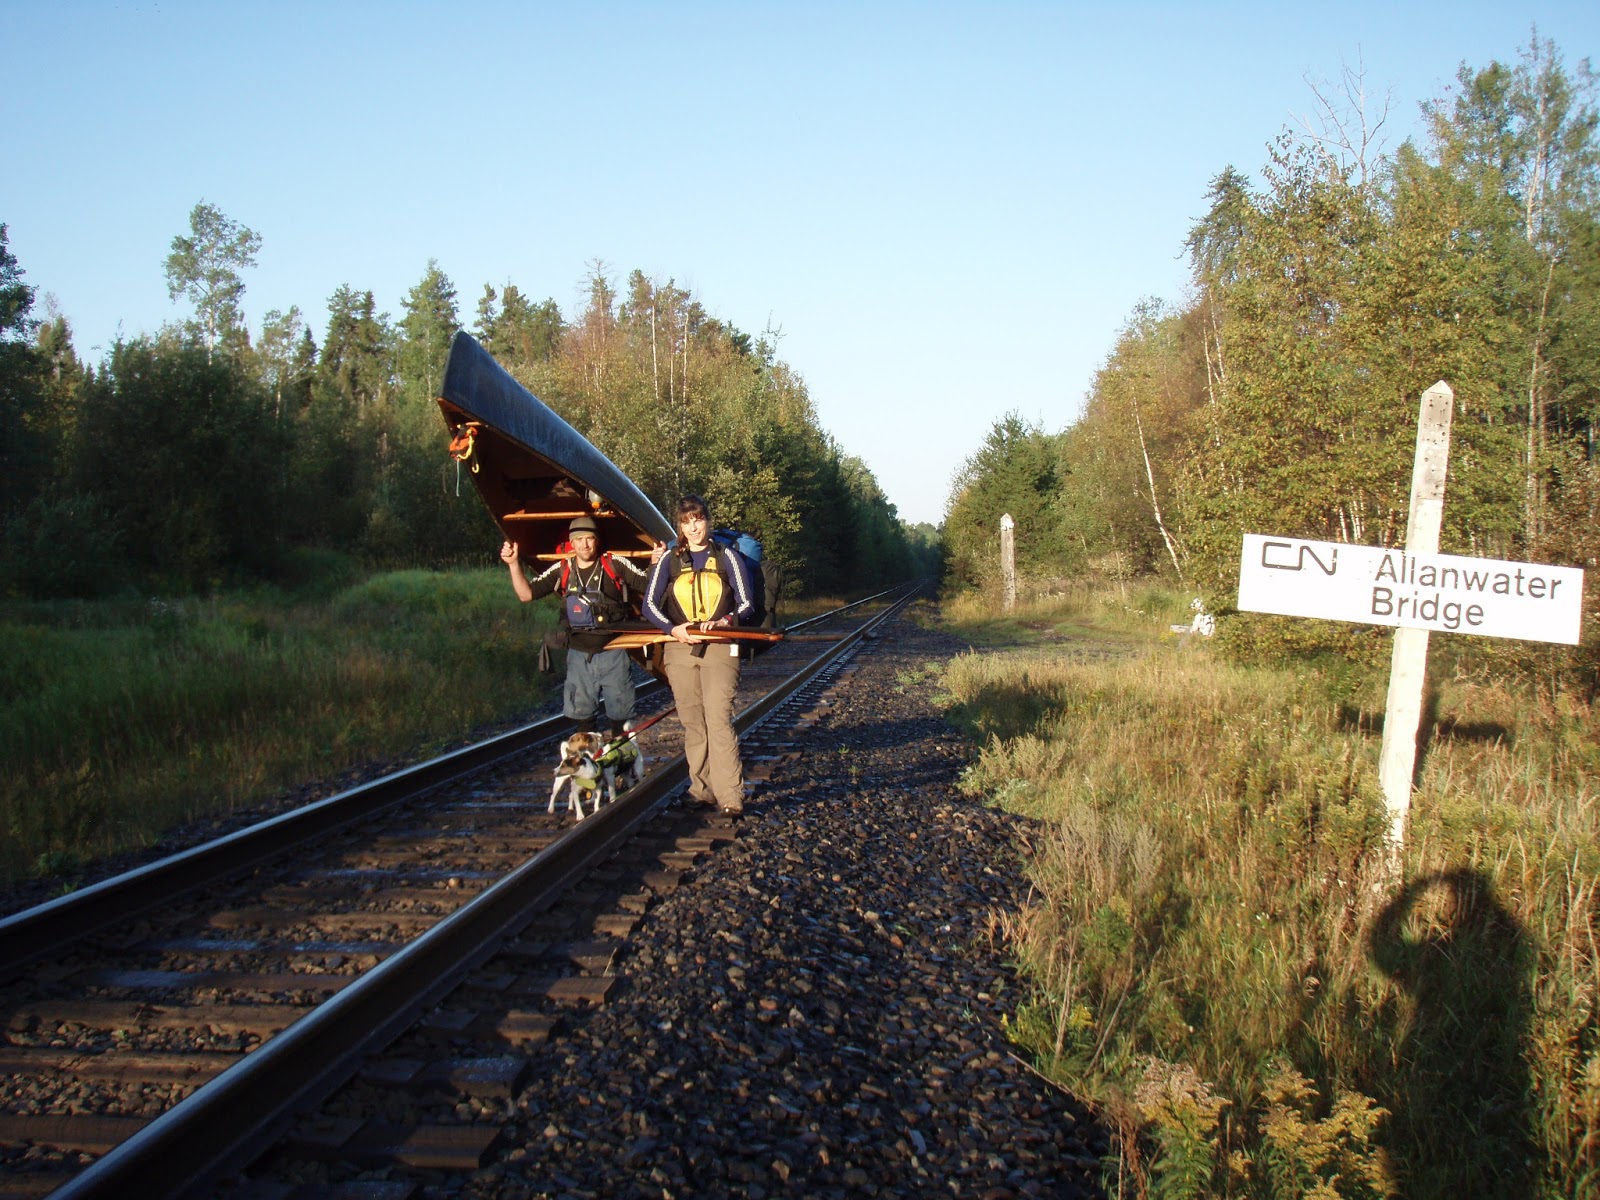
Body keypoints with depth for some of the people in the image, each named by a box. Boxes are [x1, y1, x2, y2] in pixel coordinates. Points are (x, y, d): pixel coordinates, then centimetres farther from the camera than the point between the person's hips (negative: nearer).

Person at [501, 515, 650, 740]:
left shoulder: (615, 565, -4)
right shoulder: (561, 570, 2)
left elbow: (648, 585, -4)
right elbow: (526, 594, 0)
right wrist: (514, 564, -11)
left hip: (613, 653, -2)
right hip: (579, 655, 3)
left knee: (619, 713, 7)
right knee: (581, 714, 11)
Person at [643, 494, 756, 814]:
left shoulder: (726, 557, 5)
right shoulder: (669, 559, 8)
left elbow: (746, 603, 3)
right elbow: (650, 605, 4)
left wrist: (724, 621, -17)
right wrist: (673, 629, -13)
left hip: (719, 647, -2)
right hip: (680, 648, 3)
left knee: (719, 721, -13)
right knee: (692, 723, 4)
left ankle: (730, 797, -14)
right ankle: (701, 791, 12)